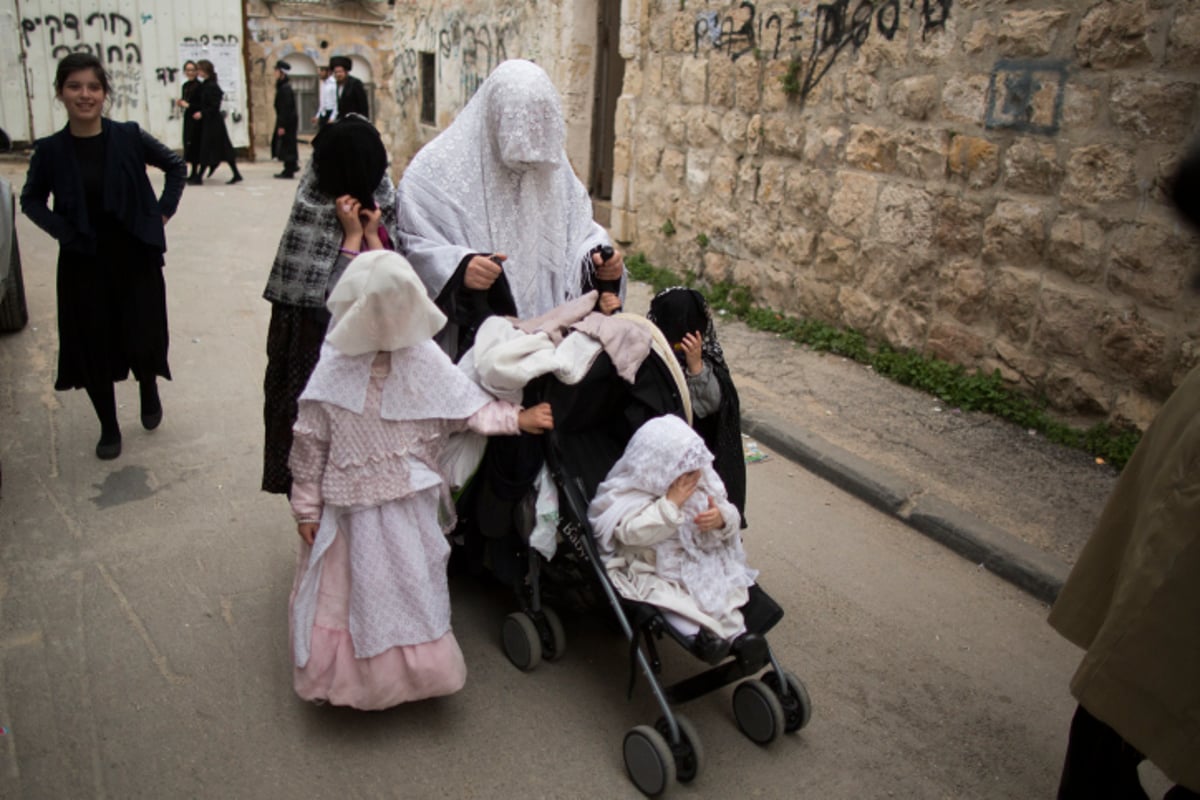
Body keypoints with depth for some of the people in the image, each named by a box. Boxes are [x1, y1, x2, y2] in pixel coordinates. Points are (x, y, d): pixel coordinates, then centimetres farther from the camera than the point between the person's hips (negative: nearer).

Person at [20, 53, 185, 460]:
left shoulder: (129, 137, -6)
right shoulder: (50, 149, -4)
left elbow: (176, 166, 9)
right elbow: (31, 200, 10)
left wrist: (163, 210, 1)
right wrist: (60, 228, -6)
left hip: (136, 257, -1)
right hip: (84, 263, 1)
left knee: (143, 341, 0)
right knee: (93, 347, 7)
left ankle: (149, 390, 36)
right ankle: (109, 427, 27)